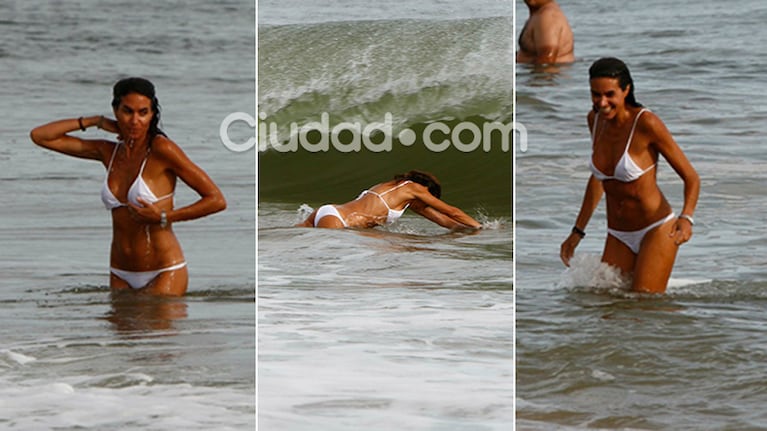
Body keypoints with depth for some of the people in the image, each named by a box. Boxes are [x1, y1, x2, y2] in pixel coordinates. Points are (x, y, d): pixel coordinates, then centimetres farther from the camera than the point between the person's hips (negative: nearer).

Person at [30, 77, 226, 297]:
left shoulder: (161, 149, -10)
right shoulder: (109, 152, 8)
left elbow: (217, 200, -11)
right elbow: (39, 136, 12)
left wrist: (164, 217, -16)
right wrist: (96, 121, 5)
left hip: (164, 274, -6)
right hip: (121, 276, 6)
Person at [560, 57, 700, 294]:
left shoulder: (646, 123, -18)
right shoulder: (595, 119, 2)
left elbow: (691, 178, -13)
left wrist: (686, 219, -31)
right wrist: (578, 231, 18)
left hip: (657, 230, -6)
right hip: (619, 237, 6)